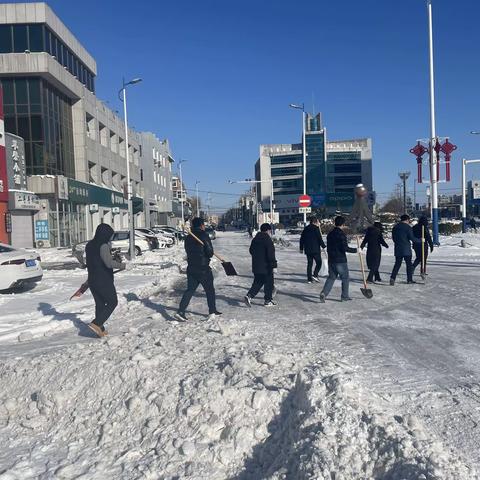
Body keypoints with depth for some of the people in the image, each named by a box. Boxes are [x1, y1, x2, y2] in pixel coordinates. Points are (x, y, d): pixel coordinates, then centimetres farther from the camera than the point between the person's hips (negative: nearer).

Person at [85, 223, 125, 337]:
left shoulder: (89, 245, 10)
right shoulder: (103, 246, -18)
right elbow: (109, 263, -27)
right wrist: (122, 265, -13)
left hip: (92, 280, 8)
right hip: (104, 280, -8)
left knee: (99, 304, 16)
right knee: (112, 302, 5)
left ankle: (100, 329, 19)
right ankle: (96, 323, -7)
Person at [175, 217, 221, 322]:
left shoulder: (188, 237, 8)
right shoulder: (204, 236, -13)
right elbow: (210, 253, -17)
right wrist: (208, 256, 4)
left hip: (191, 268, 6)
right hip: (203, 268, -6)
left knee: (190, 290, 9)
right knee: (210, 290, 11)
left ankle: (180, 312, -1)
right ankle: (212, 312, 20)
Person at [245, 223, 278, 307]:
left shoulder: (255, 239, 10)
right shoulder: (268, 240, -14)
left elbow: (251, 251, 20)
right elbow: (271, 254, -19)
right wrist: (273, 264, -15)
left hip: (256, 266, 7)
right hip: (266, 267, -7)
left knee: (257, 282, 16)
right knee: (269, 283, 6)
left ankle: (249, 296, 0)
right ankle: (268, 301, 11)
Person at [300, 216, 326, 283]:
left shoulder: (306, 229, 12)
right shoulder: (316, 228, -8)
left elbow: (302, 239, 15)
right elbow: (320, 239, -11)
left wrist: (301, 248, 21)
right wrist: (324, 246, -1)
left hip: (307, 250, 6)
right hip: (315, 249, -6)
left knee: (309, 264, 10)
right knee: (319, 262, 5)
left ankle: (309, 279, 8)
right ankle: (315, 275, -9)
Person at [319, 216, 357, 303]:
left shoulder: (330, 234, 10)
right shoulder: (341, 234, -13)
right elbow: (345, 248, -20)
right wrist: (356, 250, -9)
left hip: (331, 260, 7)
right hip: (341, 261, -6)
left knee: (331, 277, 11)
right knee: (345, 278, 9)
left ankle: (324, 293, -7)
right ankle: (345, 296, 14)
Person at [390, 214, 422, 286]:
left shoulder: (395, 227, 9)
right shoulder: (407, 227, -9)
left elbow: (393, 238, 15)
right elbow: (412, 238, -11)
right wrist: (420, 240, 2)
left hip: (398, 249, 5)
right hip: (406, 249, -5)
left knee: (397, 264, 7)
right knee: (409, 264, 8)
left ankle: (392, 278, -10)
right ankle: (409, 279, 12)